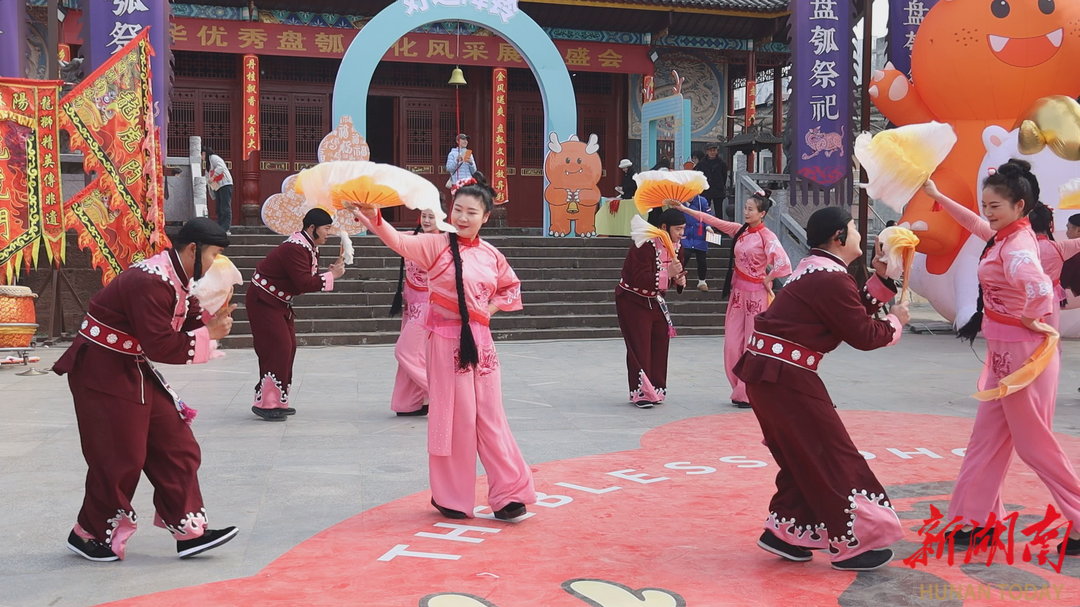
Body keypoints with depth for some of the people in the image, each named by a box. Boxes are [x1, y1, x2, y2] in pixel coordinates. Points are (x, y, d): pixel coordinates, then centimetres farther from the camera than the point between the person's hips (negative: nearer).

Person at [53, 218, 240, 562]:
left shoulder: (175, 278, 6)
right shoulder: (150, 283, -26)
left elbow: (183, 320, 11)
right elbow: (161, 346, -28)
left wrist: (212, 316, -7)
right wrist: (209, 334, -20)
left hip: (133, 370, 10)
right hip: (103, 374, -10)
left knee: (176, 447, 7)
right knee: (120, 459, -3)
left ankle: (189, 532, 11)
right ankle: (93, 536, 19)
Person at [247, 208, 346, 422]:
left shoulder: (309, 246, 7)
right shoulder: (295, 248, -25)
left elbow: (308, 278, 5)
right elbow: (304, 283, -31)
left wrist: (331, 271, -10)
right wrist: (332, 275, -24)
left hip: (280, 302, 11)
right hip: (263, 301, -11)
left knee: (289, 347, 10)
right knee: (279, 348, -13)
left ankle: (278, 401, 18)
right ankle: (266, 403, -7)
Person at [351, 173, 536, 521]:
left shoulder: (491, 256, 7)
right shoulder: (436, 246, -6)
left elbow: (511, 287, 24)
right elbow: (401, 242, -24)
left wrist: (492, 308, 5)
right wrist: (376, 222, -43)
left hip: (481, 341, 4)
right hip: (447, 341, -3)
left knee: (489, 418, 7)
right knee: (455, 418, 2)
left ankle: (507, 494, 16)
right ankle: (452, 498, 17)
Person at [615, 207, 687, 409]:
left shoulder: (677, 247, -2)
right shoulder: (644, 245, -26)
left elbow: (676, 271, 13)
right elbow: (641, 279, -31)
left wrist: (679, 280, -10)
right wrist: (668, 273, -38)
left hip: (654, 301, 7)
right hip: (632, 300, -7)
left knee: (660, 343, 6)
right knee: (640, 347, -7)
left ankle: (656, 389, 17)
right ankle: (640, 393, 2)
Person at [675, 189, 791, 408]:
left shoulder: (767, 237, -13)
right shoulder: (739, 230, 6)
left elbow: (783, 264, -23)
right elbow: (713, 221, 5)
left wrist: (767, 280, -10)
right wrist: (684, 209, 1)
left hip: (756, 294, -6)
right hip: (738, 291, 6)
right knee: (733, 342, 6)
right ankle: (740, 391, 17)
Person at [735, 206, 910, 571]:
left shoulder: (814, 269, 17)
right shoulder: (832, 278, -14)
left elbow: (853, 312, 20)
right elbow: (863, 335, -9)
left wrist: (881, 277, 18)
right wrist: (896, 322, 8)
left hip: (764, 372, 10)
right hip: (785, 377, -10)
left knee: (802, 456, 18)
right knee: (831, 457, 0)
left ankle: (783, 533, 22)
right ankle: (851, 545, 8)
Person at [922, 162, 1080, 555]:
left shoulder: (1017, 247, -22)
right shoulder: (1005, 236, 6)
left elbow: (1040, 290, -42)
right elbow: (974, 223, 28)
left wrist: (1029, 321, -23)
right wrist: (936, 196, 30)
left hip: (1022, 354, -10)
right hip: (1006, 353, 10)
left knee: (1036, 444, 2)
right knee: (987, 439, 13)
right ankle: (975, 521, 22)